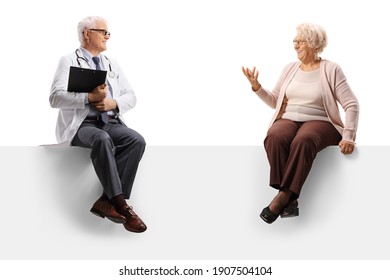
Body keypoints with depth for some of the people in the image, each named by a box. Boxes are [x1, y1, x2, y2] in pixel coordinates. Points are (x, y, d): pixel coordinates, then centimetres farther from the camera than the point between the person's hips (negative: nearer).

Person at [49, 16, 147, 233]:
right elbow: (56, 98, -7)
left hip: (111, 123, 5)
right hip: (82, 124, -5)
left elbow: (131, 97, 17)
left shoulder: (113, 64, 22)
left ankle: (107, 200, -27)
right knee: (102, 140, -38)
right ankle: (121, 205, -35)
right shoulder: (69, 62, 6)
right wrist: (89, 97, -20)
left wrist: (114, 102, -6)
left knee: (137, 140, -27)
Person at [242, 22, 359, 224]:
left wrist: (348, 137, -15)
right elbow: (274, 101, 19)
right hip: (289, 119, 4)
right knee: (274, 138, -33)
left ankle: (283, 196, -34)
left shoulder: (331, 70, 1)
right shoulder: (290, 68, 16)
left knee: (303, 141, -39)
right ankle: (290, 200, -34)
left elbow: (351, 105, -3)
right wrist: (256, 86, 2)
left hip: (319, 122, -3)